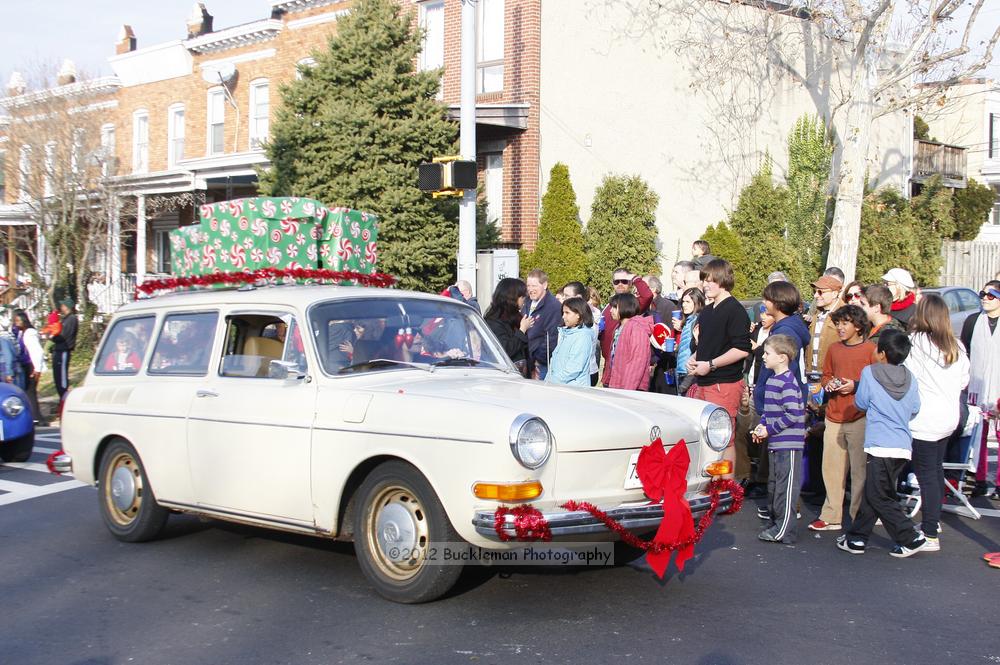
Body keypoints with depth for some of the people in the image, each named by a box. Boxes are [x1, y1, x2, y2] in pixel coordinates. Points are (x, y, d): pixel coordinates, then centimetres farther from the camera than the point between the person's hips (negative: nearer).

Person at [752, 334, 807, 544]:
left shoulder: (788, 382, -17)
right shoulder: (771, 380, 12)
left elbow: (793, 415, -21)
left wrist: (769, 429, -16)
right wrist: (762, 425, 6)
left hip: (789, 444, -10)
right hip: (775, 443, 10)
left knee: (786, 487, -4)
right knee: (773, 484, 17)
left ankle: (785, 531, 1)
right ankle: (774, 522, 28)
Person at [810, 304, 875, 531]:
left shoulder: (871, 349, -3)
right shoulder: (834, 349, 14)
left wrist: (856, 386, -15)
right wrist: (828, 384, 2)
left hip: (860, 418, -5)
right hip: (834, 417, 5)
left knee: (859, 470, -2)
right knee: (831, 468, 8)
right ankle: (831, 516, 16)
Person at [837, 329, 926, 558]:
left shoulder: (869, 373, -7)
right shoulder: (910, 378, 5)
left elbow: (861, 403, 2)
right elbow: (915, 409, 12)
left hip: (880, 446, -6)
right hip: (903, 447, 6)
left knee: (879, 498, 2)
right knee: (870, 493, 14)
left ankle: (910, 539, -1)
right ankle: (857, 538, 20)